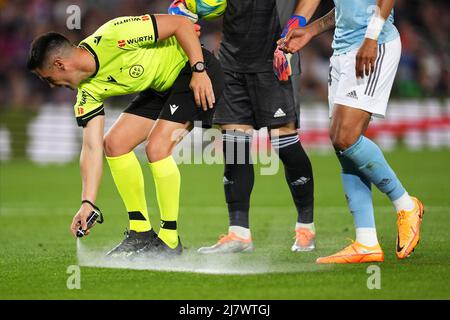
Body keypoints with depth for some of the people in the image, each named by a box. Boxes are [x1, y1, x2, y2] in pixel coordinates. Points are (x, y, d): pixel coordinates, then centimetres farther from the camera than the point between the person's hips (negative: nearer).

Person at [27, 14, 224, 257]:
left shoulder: (111, 38, -29)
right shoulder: (88, 91, -5)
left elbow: (181, 23, -25)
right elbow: (92, 147, -4)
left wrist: (199, 71, -26)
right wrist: (87, 203, -9)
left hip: (197, 73, -9)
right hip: (160, 87, 9)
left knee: (156, 147, -21)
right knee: (114, 143, 2)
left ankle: (170, 240, -9)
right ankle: (142, 232, 10)